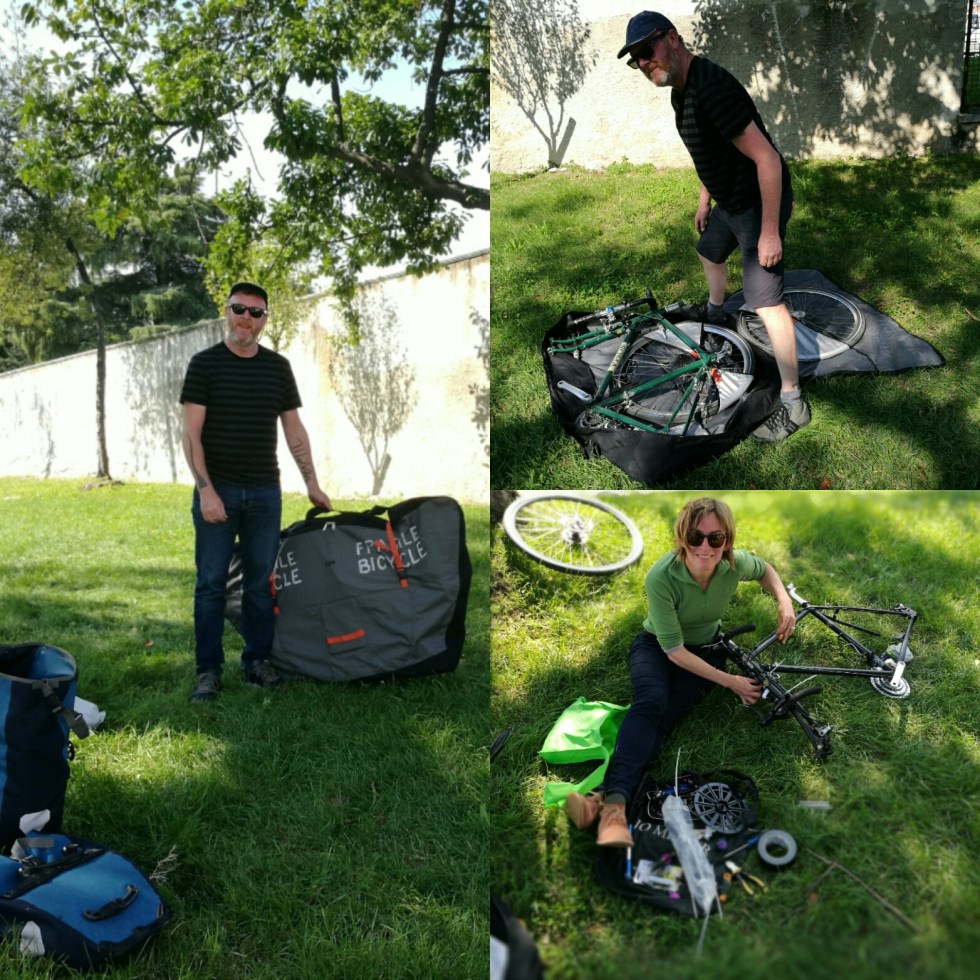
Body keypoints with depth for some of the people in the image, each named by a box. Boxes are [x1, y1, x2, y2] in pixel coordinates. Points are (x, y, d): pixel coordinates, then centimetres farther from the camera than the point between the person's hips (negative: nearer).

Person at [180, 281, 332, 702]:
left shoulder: (278, 366, 9)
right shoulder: (205, 363, -3)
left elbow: (294, 429, 11)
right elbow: (192, 433, -8)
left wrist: (312, 484, 6)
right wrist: (206, 490, -16)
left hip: (265, 492, 3)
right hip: (217, 491, -3)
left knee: (260, 581, 9)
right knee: (211, 584, 2)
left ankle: (257, 660, 20)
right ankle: (208, 668, 12)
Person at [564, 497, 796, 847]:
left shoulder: (735, 563, -21)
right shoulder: (661, 576, -32)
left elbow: (765, 569, 6)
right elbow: (673, 649, -25)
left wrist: (784, 602, -12)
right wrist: (730, 681, -23)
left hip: (705, 651, 2)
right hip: (656, 645, -2)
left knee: (665, 716, -27)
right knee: (650, 701, -35)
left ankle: (607, 798, -48)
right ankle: (615, 804, -54)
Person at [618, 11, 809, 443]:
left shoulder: (711, 88, -29)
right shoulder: (680, 89, 4)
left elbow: (767, 158, -30)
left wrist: (770, 230, -28)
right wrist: (705, 198, 29)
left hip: (759, 203, -11)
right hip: (729, 200, 11)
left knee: (766, 301, -14)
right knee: (709, 252, 34)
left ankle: (792, 404, -9)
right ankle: (714, 311, 65)